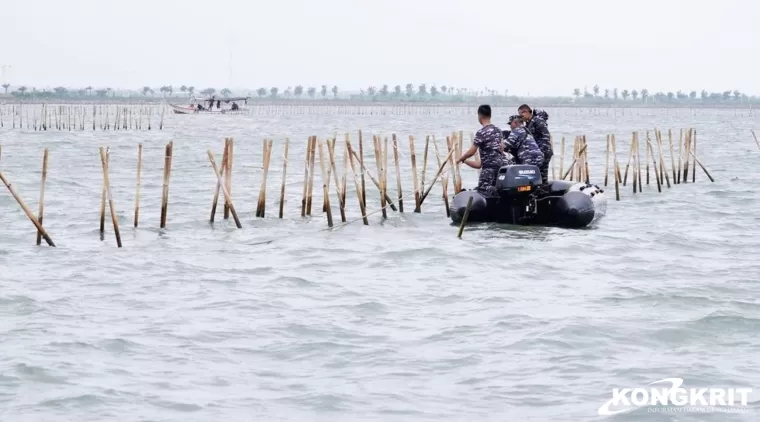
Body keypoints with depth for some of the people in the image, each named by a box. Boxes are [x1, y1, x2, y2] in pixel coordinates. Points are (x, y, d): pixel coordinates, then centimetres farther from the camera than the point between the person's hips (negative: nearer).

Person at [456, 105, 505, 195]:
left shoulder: (481, 132, -12)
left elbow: (472, 151, -12)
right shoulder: (498, 131, 12)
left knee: (483, 193, -10)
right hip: (500, 165, 8)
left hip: (489, 167, -8)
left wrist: (460, 159, 6)